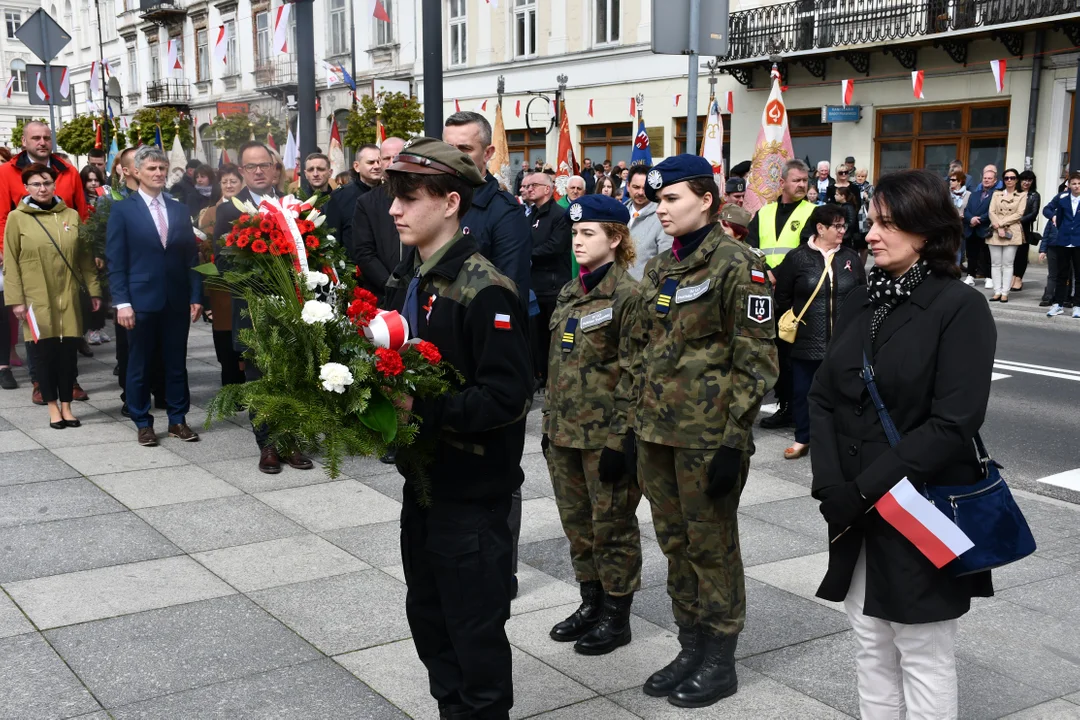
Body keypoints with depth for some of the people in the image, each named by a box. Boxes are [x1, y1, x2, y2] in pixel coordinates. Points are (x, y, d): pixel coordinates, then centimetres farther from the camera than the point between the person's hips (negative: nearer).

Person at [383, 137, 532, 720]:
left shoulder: (484, 290, -19)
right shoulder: (406, 279, 7)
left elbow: (508, 395, -23)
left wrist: (422, 410, -28)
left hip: (472, 488, -8)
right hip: (422, 476, 8)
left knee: (476, 631, 5)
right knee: (427, 617, 20)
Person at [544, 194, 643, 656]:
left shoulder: (627, 295, -11)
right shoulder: (570, 294, 13)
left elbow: (634, 374, -14)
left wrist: (622, 438, -17)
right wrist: (549, 422, 16)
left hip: (605, 434, -8)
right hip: (565, 431, 8)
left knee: (612, 524, 4)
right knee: (577, 522, 16)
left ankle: (616, 617, 17)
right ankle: (590, 602, 31)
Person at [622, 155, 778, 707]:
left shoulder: (737, 265, -11)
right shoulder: (658, 268, 11)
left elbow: (756, 360, -13)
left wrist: (734, 440, -16)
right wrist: (631, 420, 13)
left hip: (708, 434, -7)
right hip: (656, 431, 7)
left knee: (711, 545, 4)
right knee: (675, 543, 15)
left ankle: (719, 663, 20)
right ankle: (690, 650, 30)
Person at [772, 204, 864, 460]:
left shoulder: (851, 257, 6)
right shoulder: (797, 257, -3)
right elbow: (782, 297, 1)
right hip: (806, 340, -2)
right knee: (803, 390, 8)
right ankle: (802, 439, 23)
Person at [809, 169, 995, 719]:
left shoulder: (960, 308, -11)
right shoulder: (860, 302, 8)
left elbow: (953, 423, -18)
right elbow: (823, 397, 6)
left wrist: (865, 489, -18)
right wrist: (830, 483, -9)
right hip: (856, 512, 6)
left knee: (922, 659, 6)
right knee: (872, 650, 15)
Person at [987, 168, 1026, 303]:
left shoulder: (1022, 195, 6)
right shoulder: (997, 194, 14)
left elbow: (1019, 214, -4)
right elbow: (991, 212, 3)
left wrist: (1001, 223, -11)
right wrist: (999, 228, -12)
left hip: (1012, 232, -3)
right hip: (995, 232, 3)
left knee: (1008, 264, -3)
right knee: (995, 264, 1)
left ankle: (1005, 293, -2)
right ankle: (997, 292, 4)